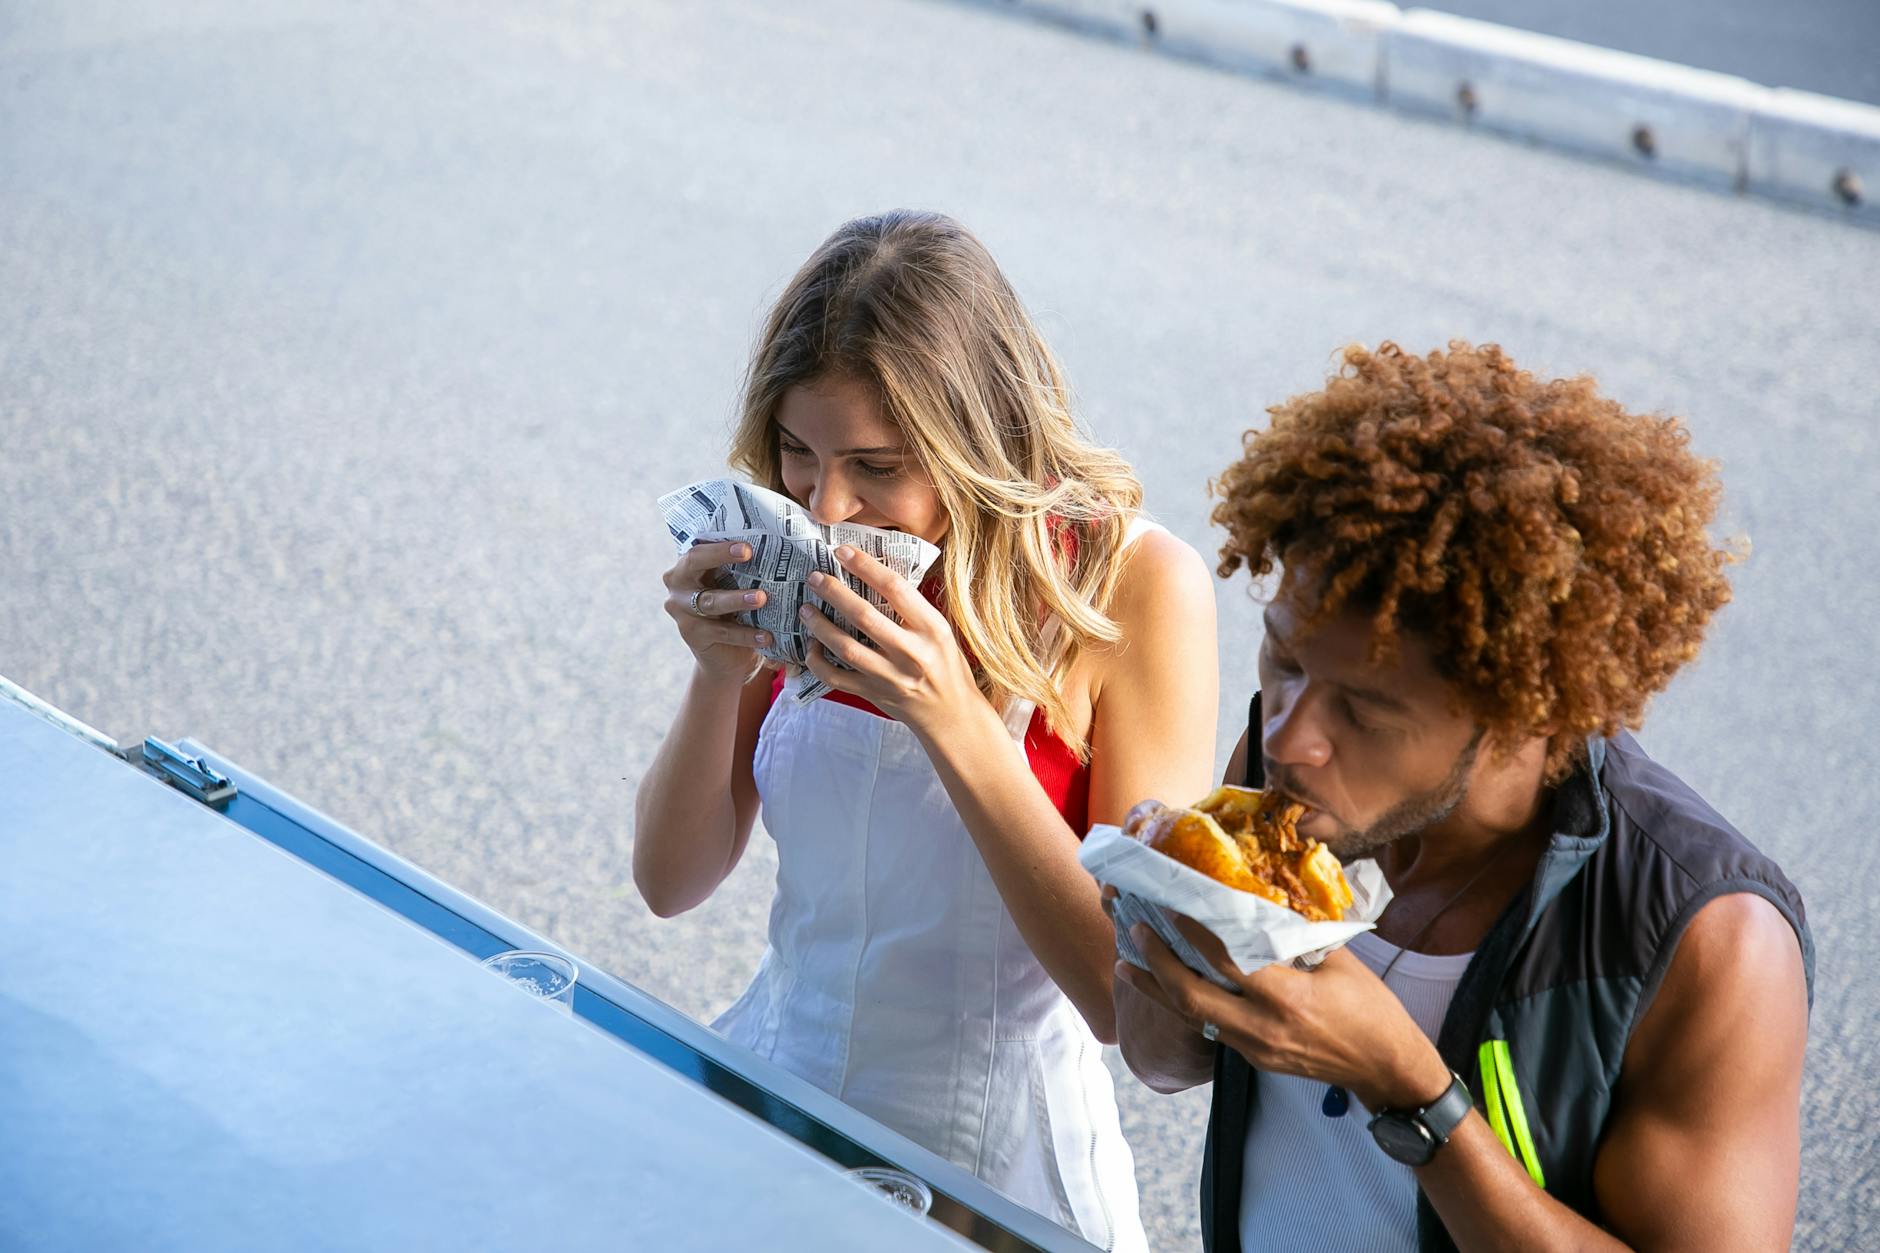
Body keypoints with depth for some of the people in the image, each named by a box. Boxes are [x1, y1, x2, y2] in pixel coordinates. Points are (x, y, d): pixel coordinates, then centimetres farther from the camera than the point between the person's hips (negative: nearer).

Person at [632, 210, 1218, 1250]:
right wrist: (719, 672, -17)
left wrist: (951, 721, -29)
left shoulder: (1134, 585, -17)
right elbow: (671, 881, 0)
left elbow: (1133, 998, -20)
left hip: (993, 1169, -1)